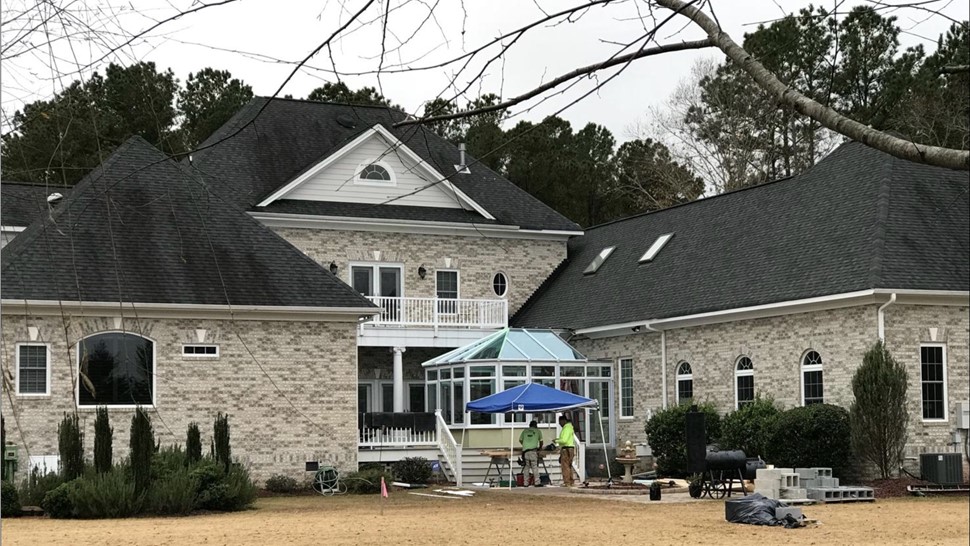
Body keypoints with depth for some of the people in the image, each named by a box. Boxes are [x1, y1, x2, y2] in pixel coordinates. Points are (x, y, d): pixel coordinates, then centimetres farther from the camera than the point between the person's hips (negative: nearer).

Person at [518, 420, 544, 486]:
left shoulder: (525, 431, 18)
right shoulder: (538, 431, 13)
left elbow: (520, 440, 22)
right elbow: (541, 441, 19)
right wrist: (540, 447, 37)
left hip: (525, 450, 3)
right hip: (533, 450, -3)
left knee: (527, 467, 9)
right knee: (535, 467, -3)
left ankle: (526, 483, 8)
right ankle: (536, 483, -9)